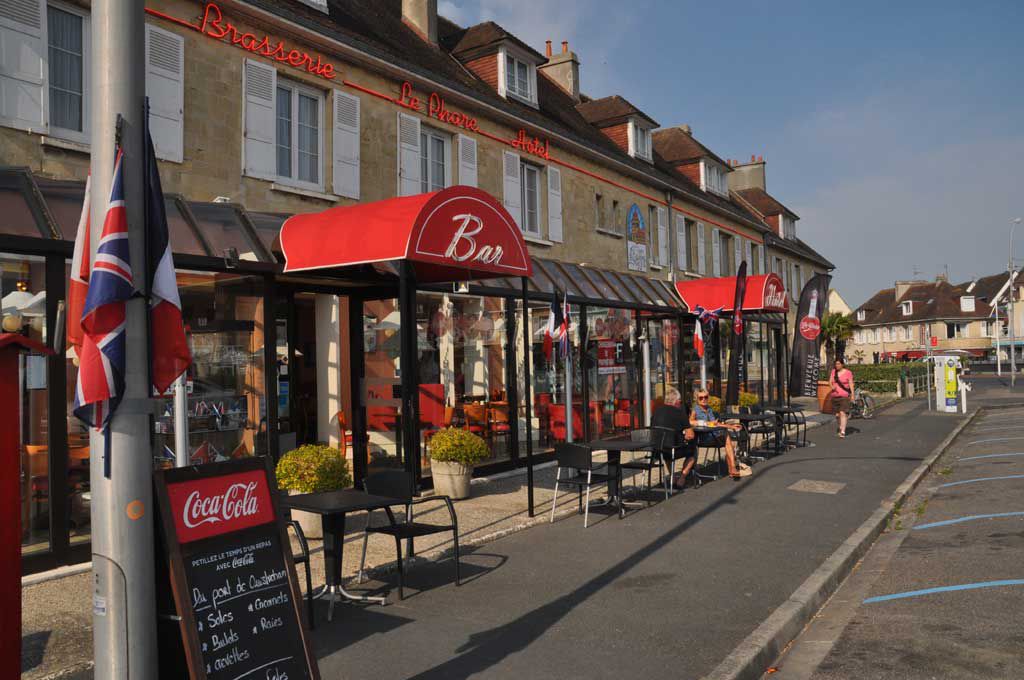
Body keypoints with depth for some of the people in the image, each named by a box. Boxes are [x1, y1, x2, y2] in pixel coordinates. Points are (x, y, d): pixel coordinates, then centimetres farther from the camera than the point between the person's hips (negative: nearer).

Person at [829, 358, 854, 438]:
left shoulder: (848, 372, -3)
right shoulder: (833, 371, 9)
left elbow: (851, 384, -3)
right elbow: (830, 382, 11)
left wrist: (852, 395, -9)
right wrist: (832, 386, -11)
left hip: (845, 396, -4)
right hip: (835, 396, 4)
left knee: (842, 413, -15)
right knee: (837, 414, 9)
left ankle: (843, 432, -17)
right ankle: (841, 427, 32)